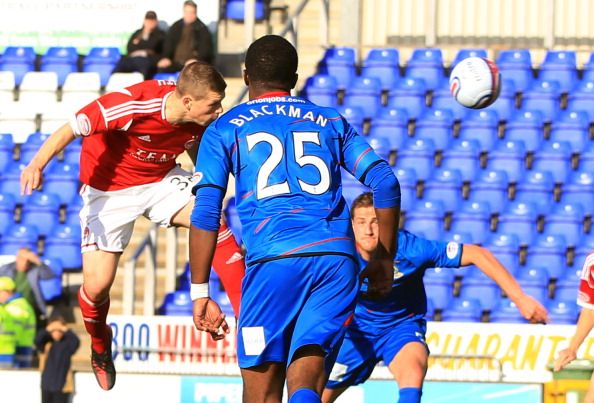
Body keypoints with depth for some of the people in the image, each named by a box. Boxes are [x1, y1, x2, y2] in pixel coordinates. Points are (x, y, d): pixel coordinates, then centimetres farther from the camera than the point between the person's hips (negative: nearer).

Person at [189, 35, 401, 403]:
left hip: (272, 259, -2)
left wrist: (200, 293, 6)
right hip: (337, 256, 2)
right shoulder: (331, 122, 22)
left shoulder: (225, 130, 15)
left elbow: (206, 213, 5)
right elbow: (386, 183, 12)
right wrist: (384, 261, 19)